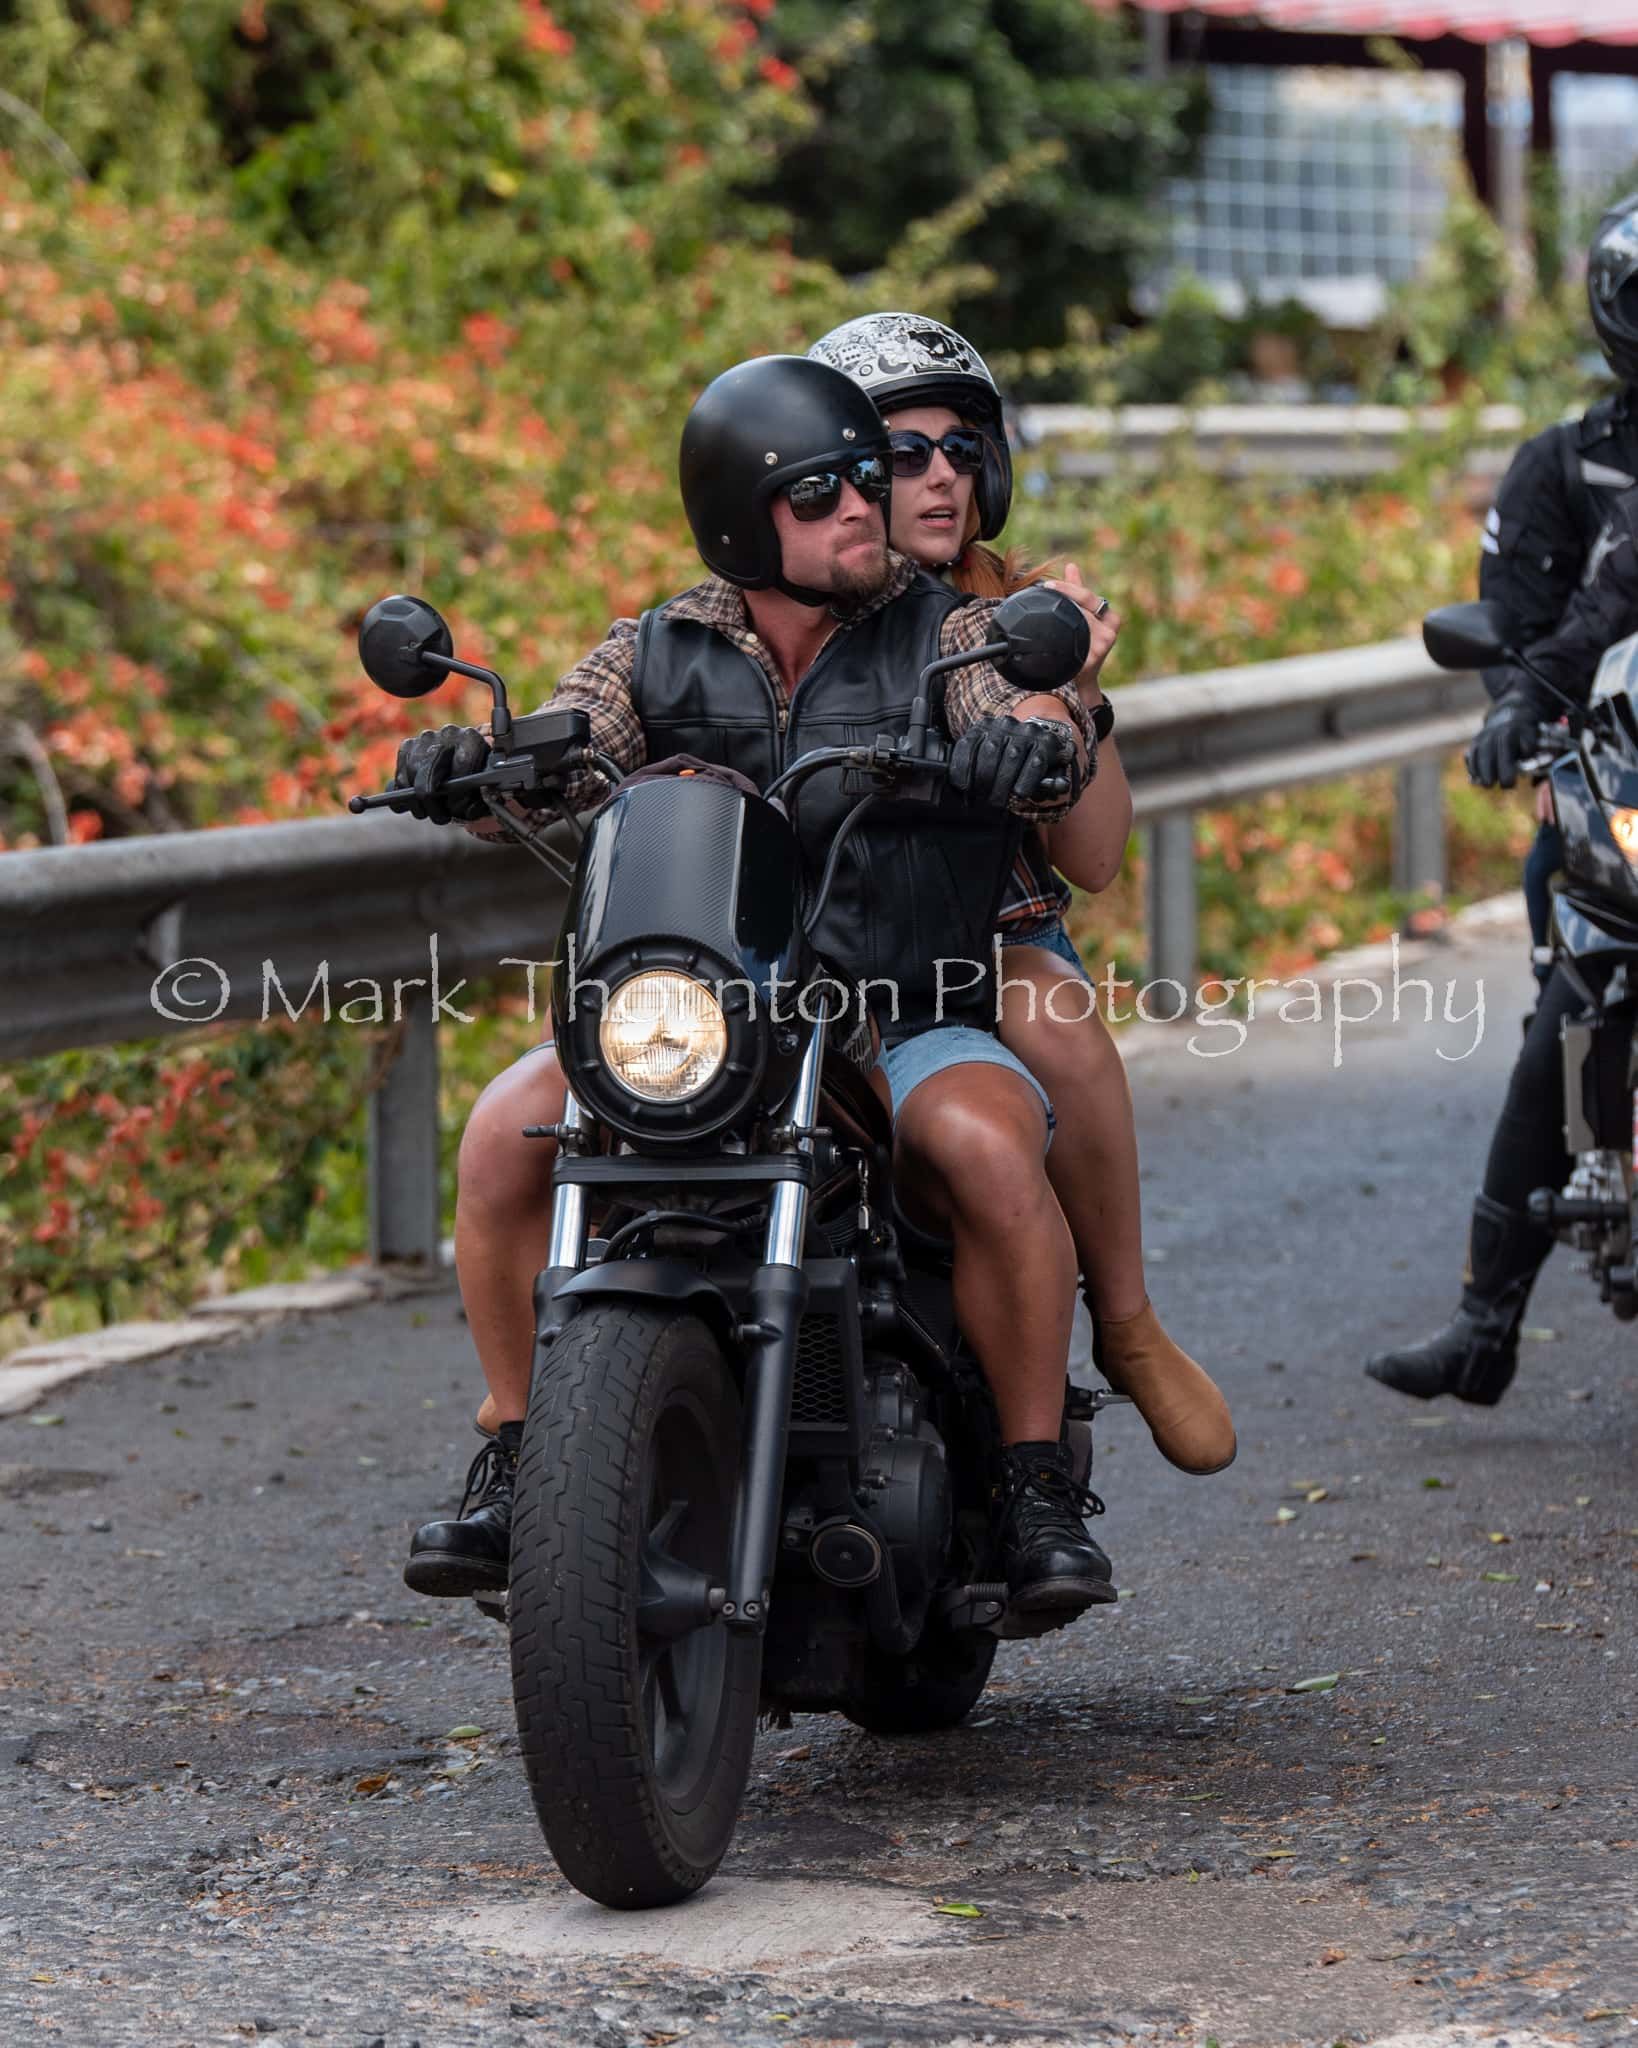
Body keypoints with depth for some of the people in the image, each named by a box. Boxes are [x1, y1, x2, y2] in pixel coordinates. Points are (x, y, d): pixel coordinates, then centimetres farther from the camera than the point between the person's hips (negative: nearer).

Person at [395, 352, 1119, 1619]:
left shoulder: (950, 637, 5)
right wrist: (466, 766, -27)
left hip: (912, 1034, -2)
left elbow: (1048, 712, -14)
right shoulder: (658, 657, 10)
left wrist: (1032, 737, -39)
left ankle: (1040, 1486, -20)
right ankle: (516, 1460, -8)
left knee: (988, 1145, -33)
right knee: (509, 1128, -22)